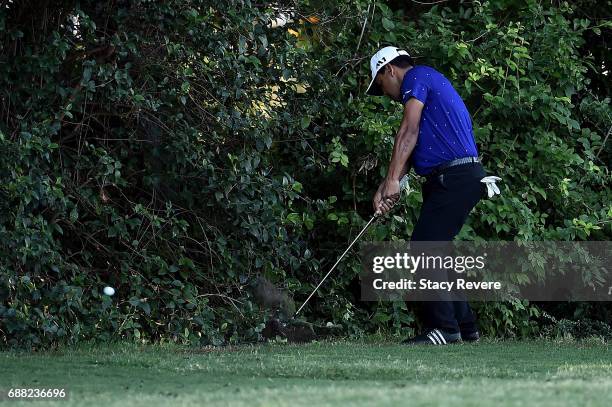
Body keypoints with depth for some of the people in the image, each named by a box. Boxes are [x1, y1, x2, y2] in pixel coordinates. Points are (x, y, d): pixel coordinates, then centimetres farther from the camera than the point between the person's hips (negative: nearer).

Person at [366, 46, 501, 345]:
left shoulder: (417, 77, -2)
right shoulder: (428, 84, 28)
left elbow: (409, 132, -12)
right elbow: (410, 146, 22)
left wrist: (392, 180, -14)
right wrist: (385, 189, 14)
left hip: (455, 178, -10)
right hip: (450, 179, 10)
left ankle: (443, 328, -14)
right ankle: (464, 327, 15)